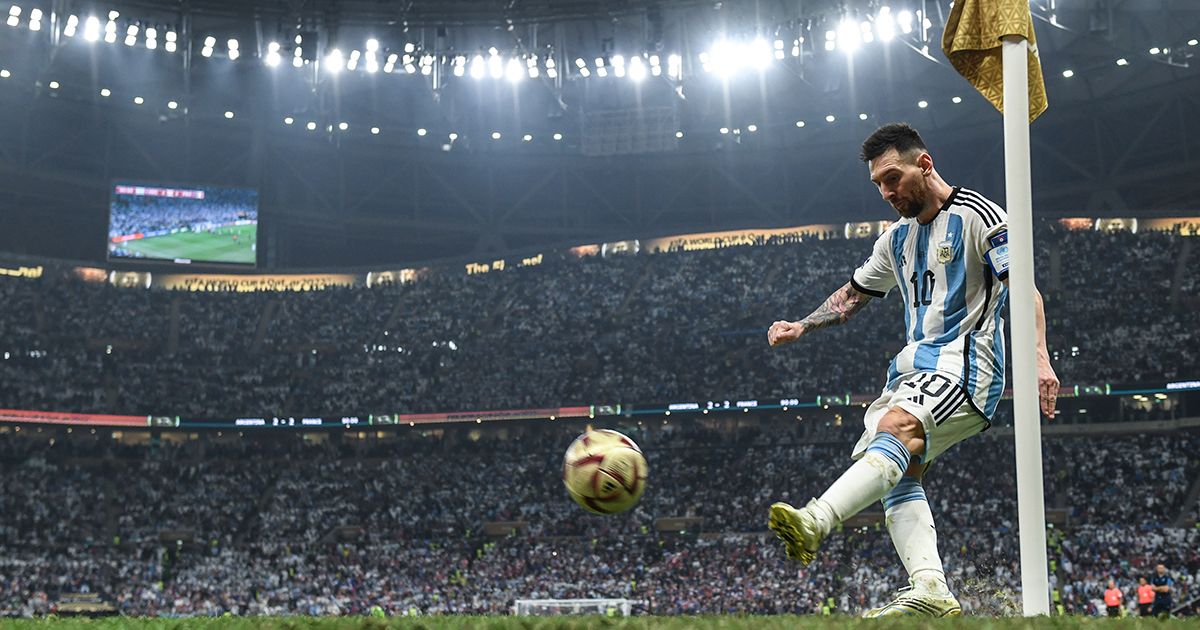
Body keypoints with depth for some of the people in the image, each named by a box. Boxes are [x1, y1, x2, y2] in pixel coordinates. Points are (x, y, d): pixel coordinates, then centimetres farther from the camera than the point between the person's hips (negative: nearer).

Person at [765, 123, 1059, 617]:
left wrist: (1039, 358, -26)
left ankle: (813, 523, -51)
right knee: (898, 474, -10)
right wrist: (801, 327, 18)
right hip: (915, 367, 8)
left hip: (965, 360, -8)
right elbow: (853, 295, 33)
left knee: (896, 427, -32)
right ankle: (931, 593, -19)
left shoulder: (978, 215, -3)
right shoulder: (897, 238, 21)